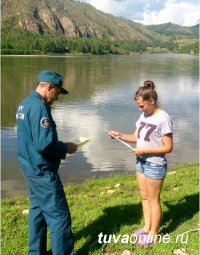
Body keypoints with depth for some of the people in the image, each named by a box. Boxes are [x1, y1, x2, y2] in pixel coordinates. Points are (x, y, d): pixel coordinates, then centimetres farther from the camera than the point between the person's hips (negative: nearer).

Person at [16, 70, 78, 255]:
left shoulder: (25, 104, 10)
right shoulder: (39, 106, -21)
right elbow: (44, 144, -27)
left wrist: (60, 146, 12)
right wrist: (65, 148, -10)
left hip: (31, 167, 10)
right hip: (42, 170, -10)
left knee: (38, 210, 20)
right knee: (59, 215, -1)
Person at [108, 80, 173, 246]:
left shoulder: (163, 118, -19)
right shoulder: (144, 116, 5)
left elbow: (168, 147, -19)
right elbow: (136, 137, 8)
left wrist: (145, 150, -22)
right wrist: (120, 135, -7)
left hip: (155, 165, -7)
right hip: (141, 162, 8)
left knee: (153, 200, 7)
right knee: (144, 197, 17)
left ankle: (153, 234, 24)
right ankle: (147, 228, 34)